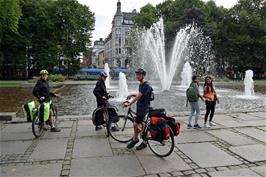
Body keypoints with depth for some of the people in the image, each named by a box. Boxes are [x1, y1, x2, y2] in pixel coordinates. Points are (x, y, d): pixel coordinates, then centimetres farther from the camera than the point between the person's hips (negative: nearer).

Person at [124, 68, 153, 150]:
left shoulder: (146, 85, -19)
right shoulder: (140, 84, 11)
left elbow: (138, 96, -21)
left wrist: (129, 104, -16)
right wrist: (132, 94, 6)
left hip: (143, 108, -9)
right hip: (139, 107, 9)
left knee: (135, 124, -7)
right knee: (142, 124, 14)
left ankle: (135, 139, 14)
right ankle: (144, 142, 25)